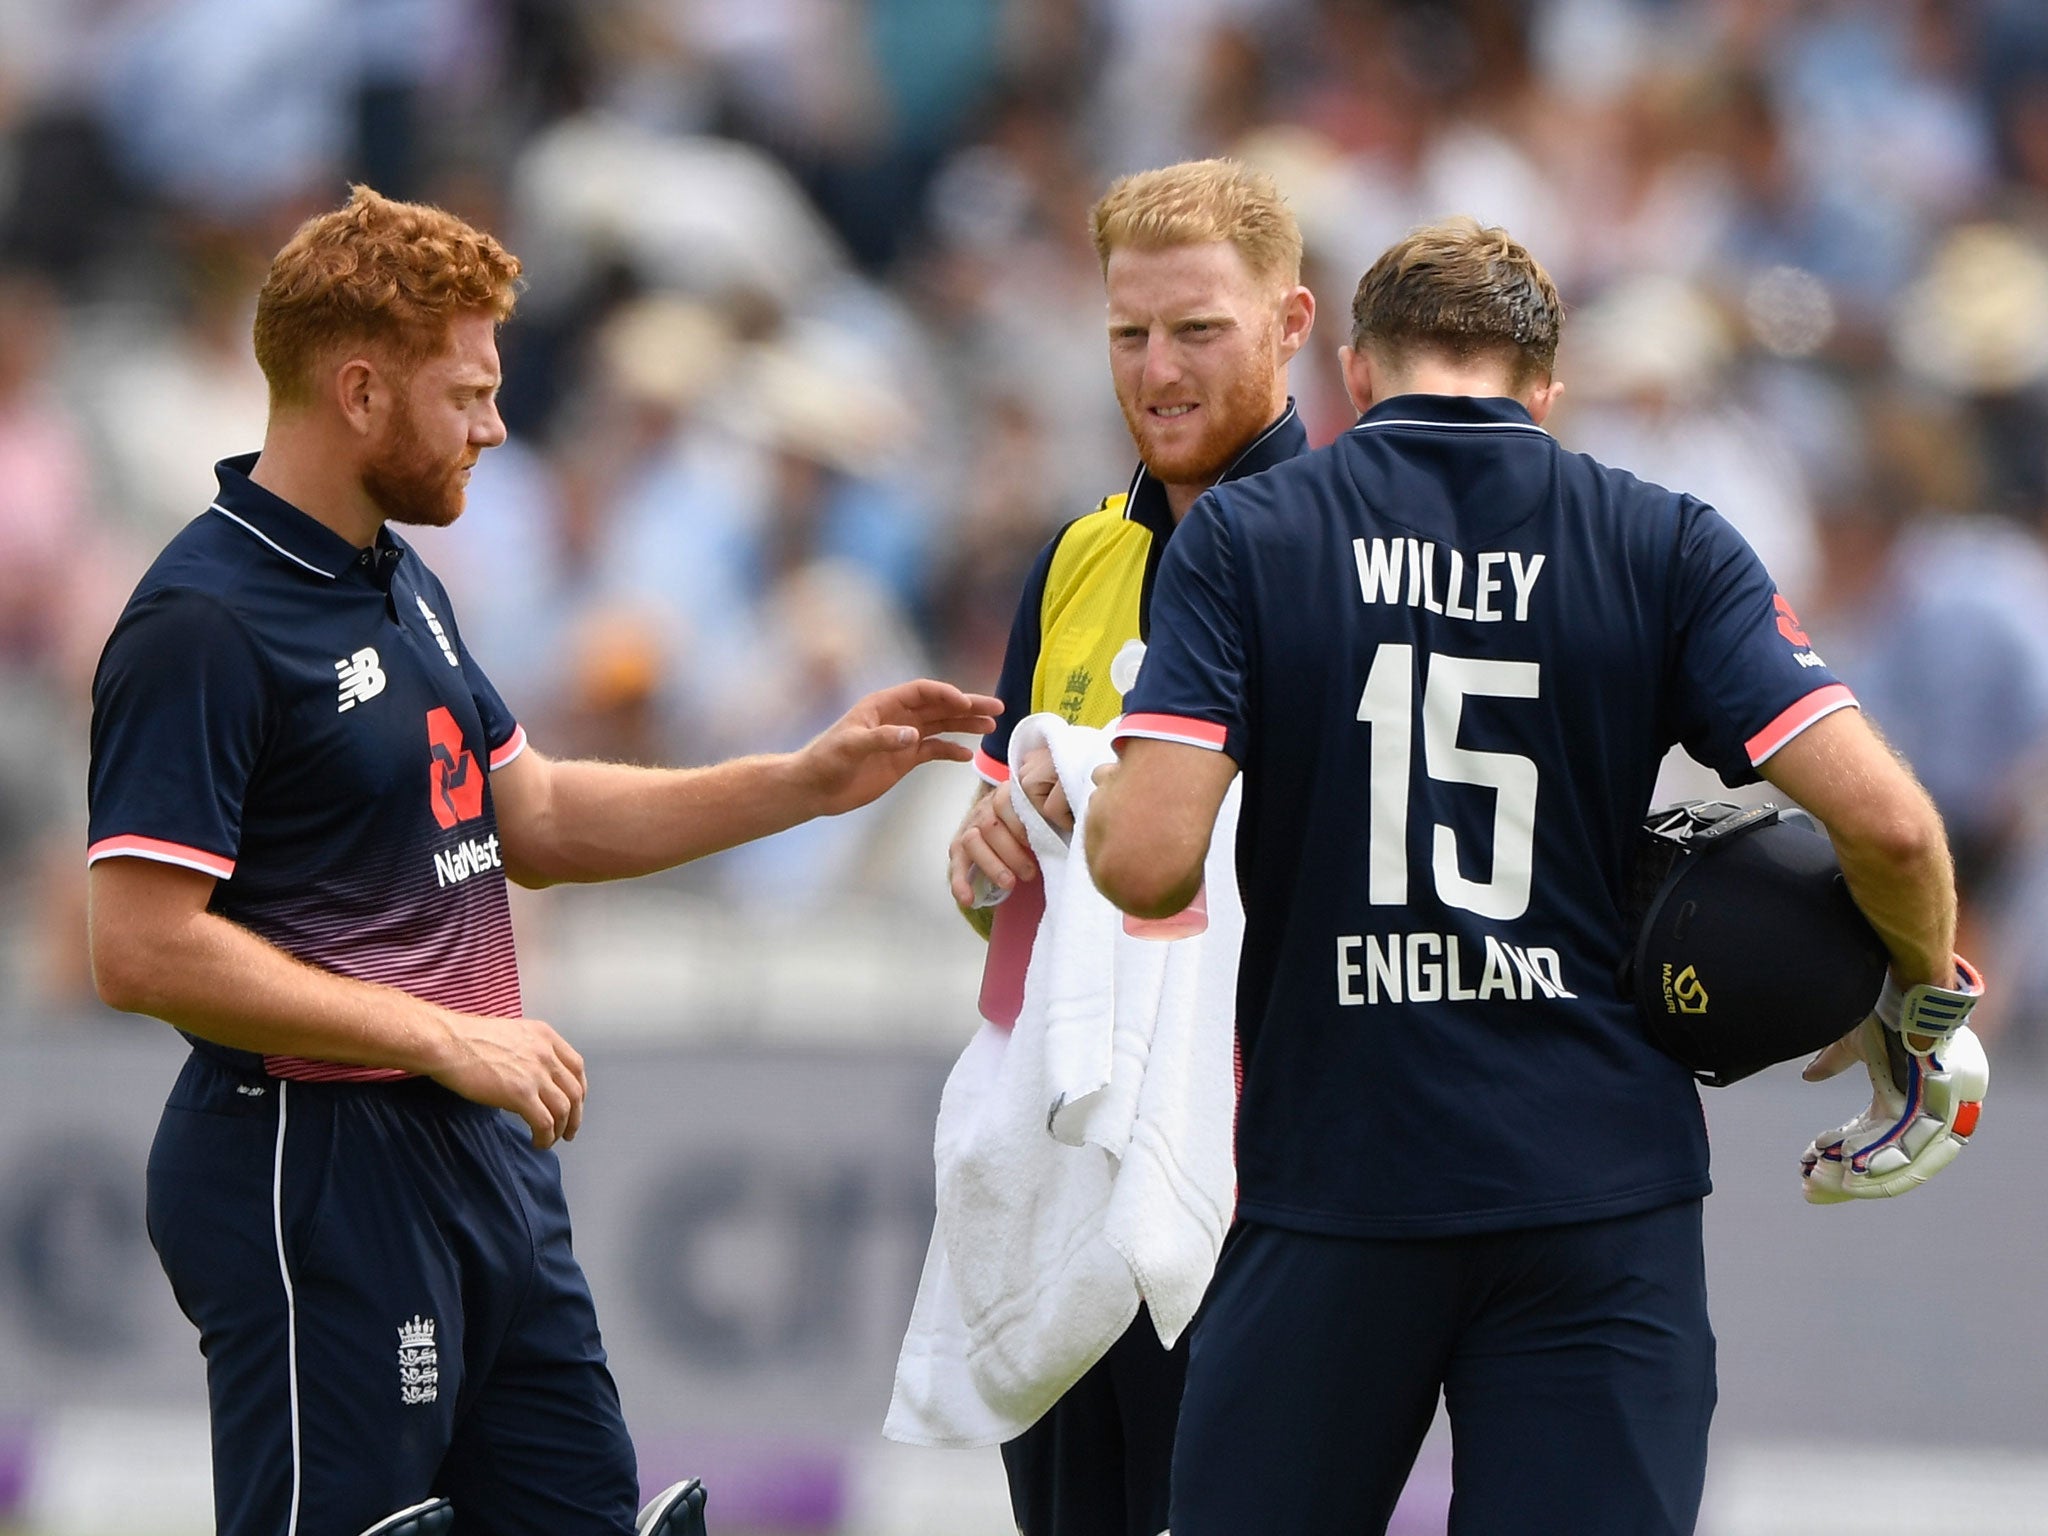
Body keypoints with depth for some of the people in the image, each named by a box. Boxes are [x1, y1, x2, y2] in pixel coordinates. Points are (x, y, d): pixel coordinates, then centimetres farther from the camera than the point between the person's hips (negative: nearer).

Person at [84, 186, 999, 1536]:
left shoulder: (402, 584, 14)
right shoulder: (204, 625, -17)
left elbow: (532, 818, 24)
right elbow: (143, 948, -23)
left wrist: (812, 781, 16)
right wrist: (442, 1039, -21)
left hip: (488, 1159, 10)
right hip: (314, 1167, -10)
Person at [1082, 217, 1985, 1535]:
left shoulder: (1244, 537, 0)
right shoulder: (1664, 548, 2)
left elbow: (1147, 862, -11)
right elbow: (1884, 820, -8)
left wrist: (1088, 797, 12)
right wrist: (1933, 995, 11)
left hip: (1333, 1177, -1)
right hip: (1602, 1197, 1)